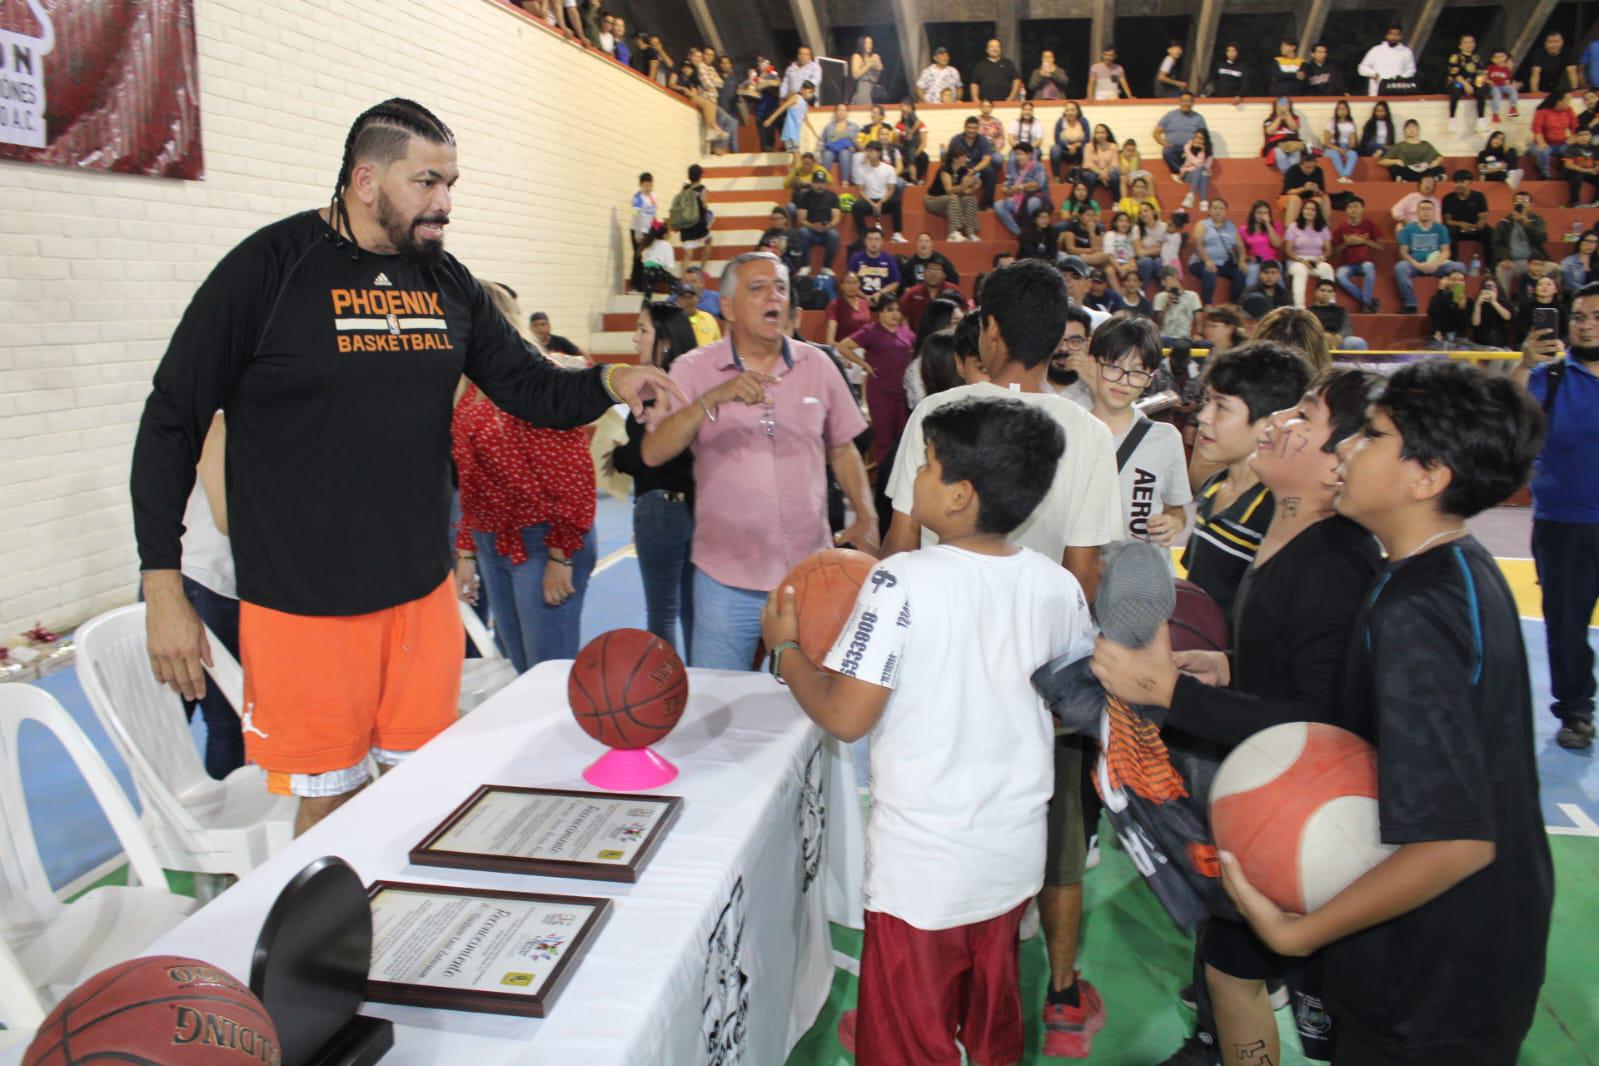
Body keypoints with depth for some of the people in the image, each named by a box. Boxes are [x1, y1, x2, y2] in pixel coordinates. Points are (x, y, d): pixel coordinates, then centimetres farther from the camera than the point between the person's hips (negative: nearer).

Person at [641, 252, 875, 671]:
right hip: (726, 578, -2)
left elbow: (842, 449, 12)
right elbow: (653, 453, -16)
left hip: (811, 573, 2)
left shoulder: (817, 365, 3)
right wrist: (715, 399, -28)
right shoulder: (694, 370, -4)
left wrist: (866, 517, -1)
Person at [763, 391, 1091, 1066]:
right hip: (1015, 857, 5)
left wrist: (785, 647, -4)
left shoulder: (902, 584, -22)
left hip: (922, 864, -5)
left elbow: (846, 717, -20)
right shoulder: (1057, 586, -6)